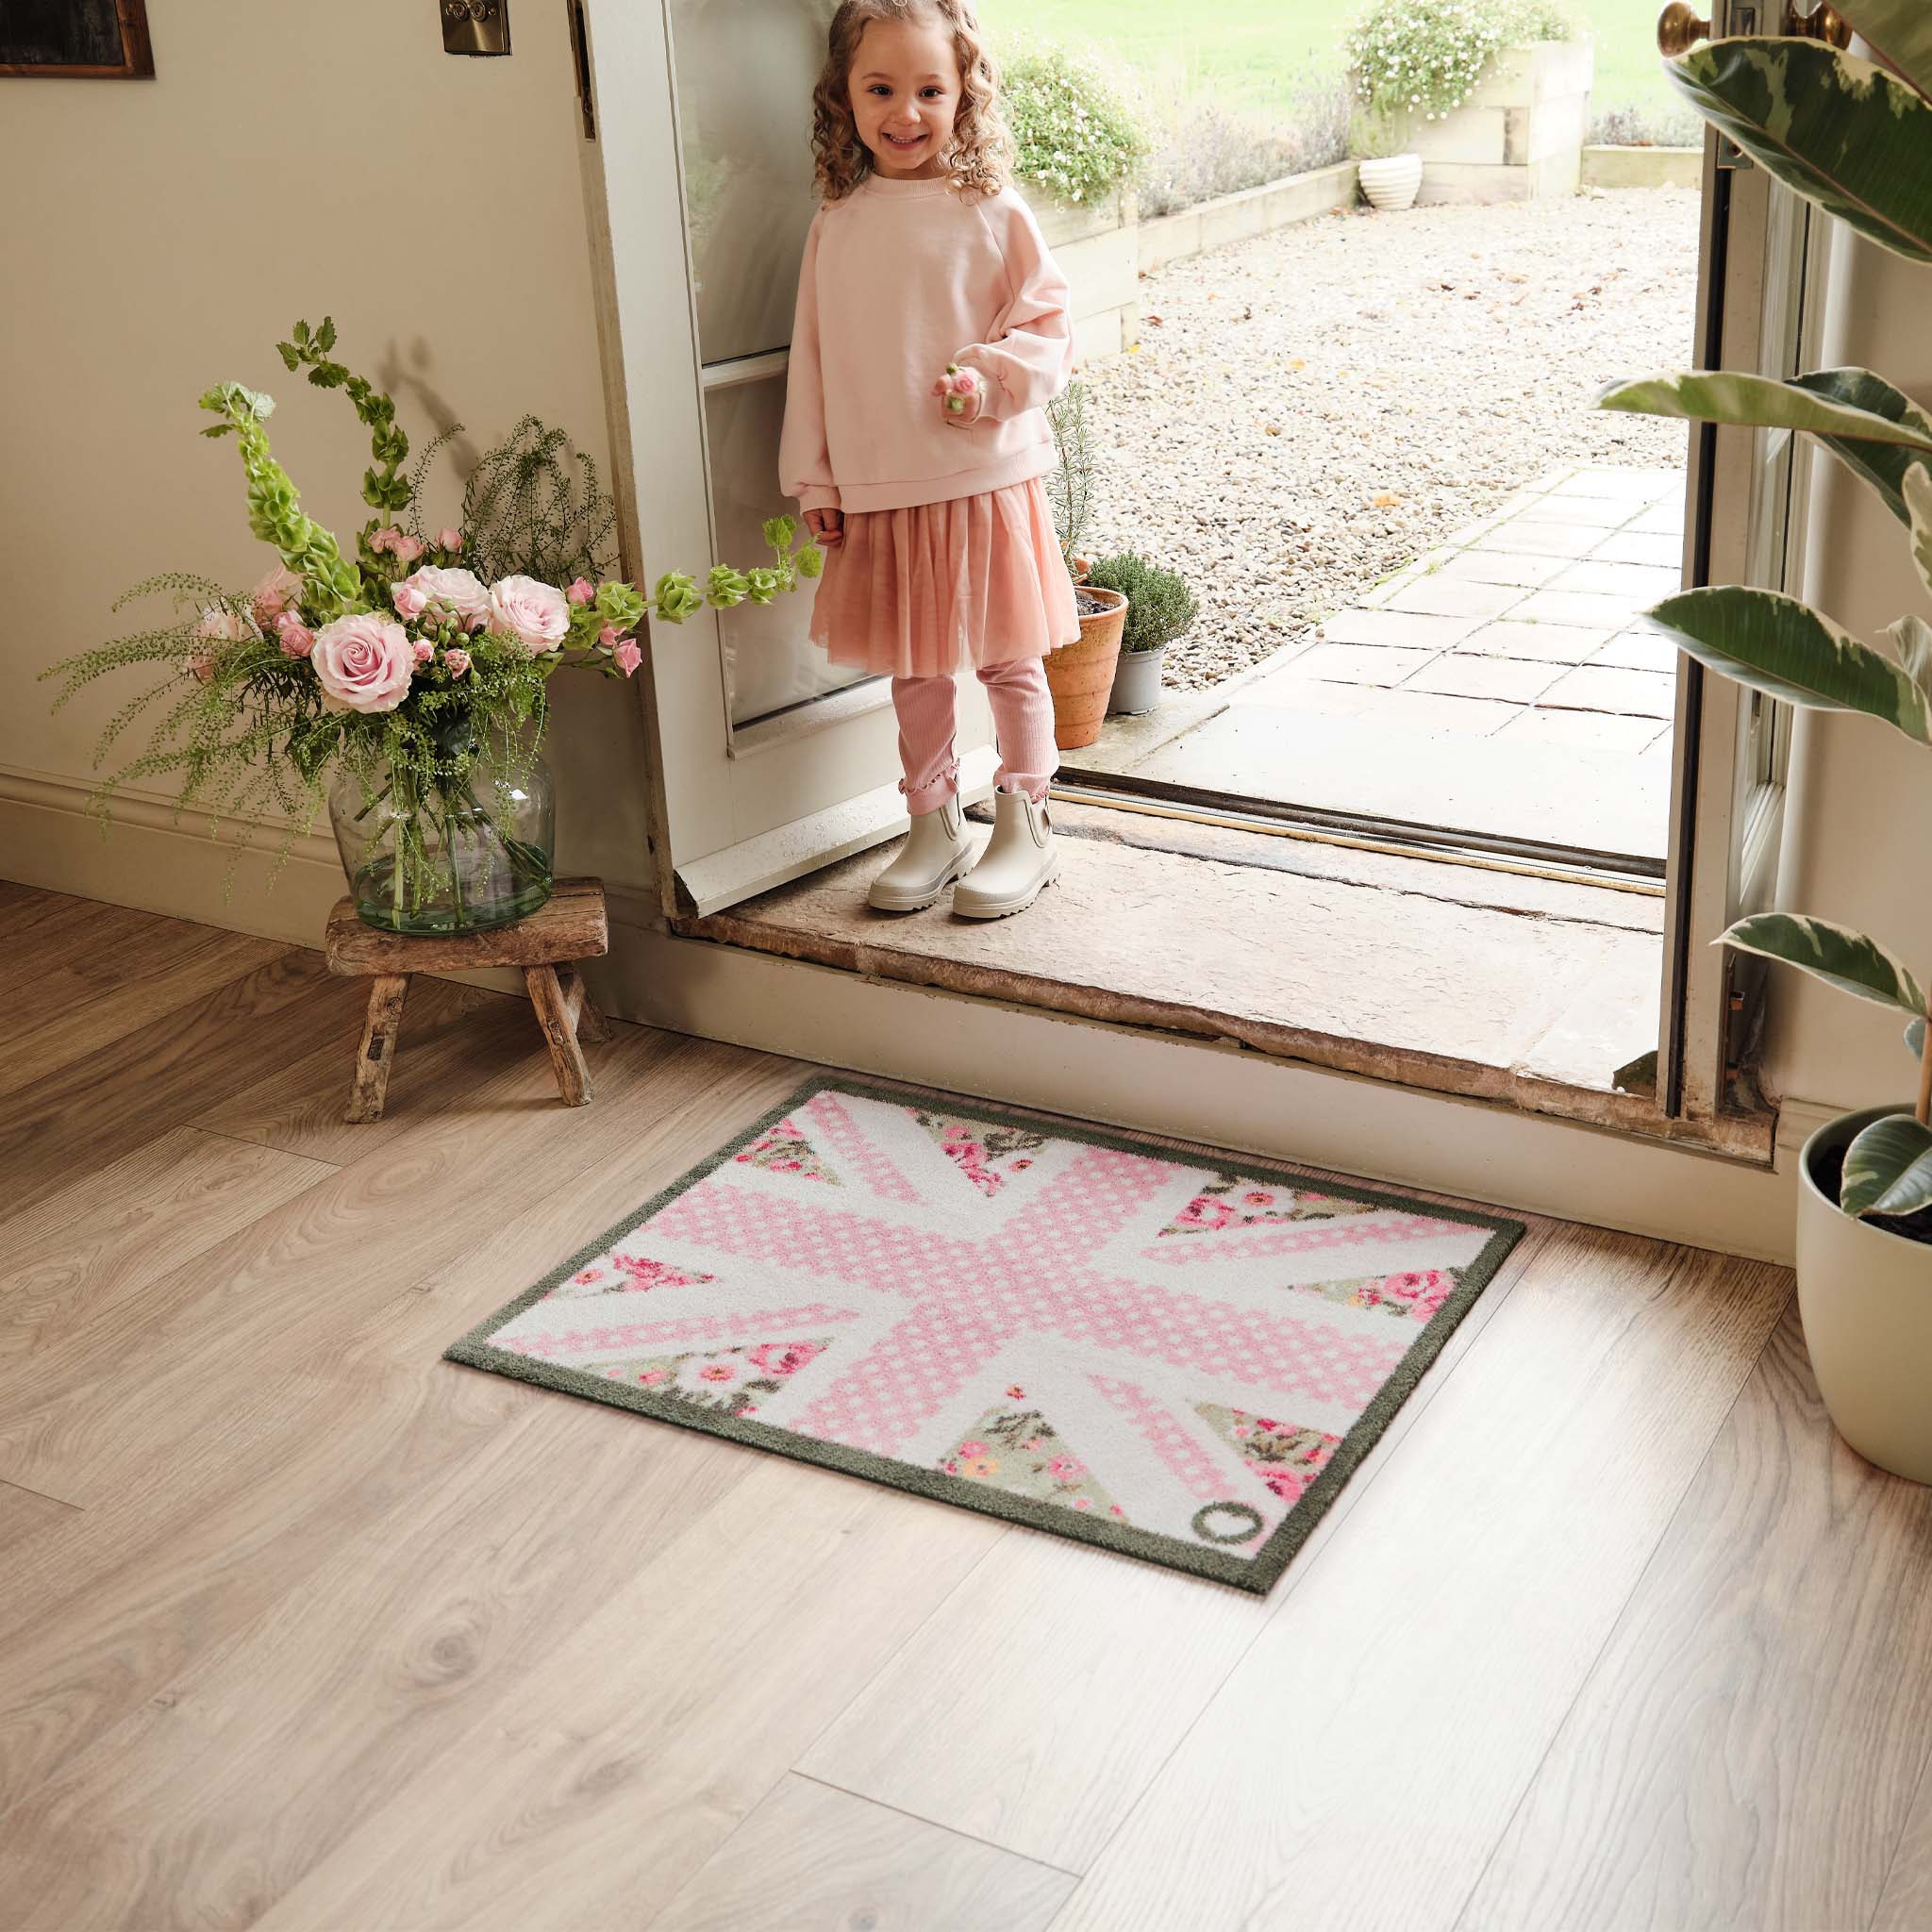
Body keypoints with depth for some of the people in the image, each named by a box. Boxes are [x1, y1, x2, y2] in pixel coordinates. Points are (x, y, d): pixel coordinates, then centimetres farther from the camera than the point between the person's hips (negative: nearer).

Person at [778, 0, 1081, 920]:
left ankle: (1025, 832, 21)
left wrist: (990, 377, -20)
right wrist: (814, 481, 9)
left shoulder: (993, 213, -5)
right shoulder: (836, 225, 5)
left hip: (986, 482, -3)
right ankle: (932, 829, 27)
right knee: (914, 673, 12)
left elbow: (1049, 329, -1)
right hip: (879, 492, 3)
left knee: (1008, 664, 7)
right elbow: (814, 358, 10)